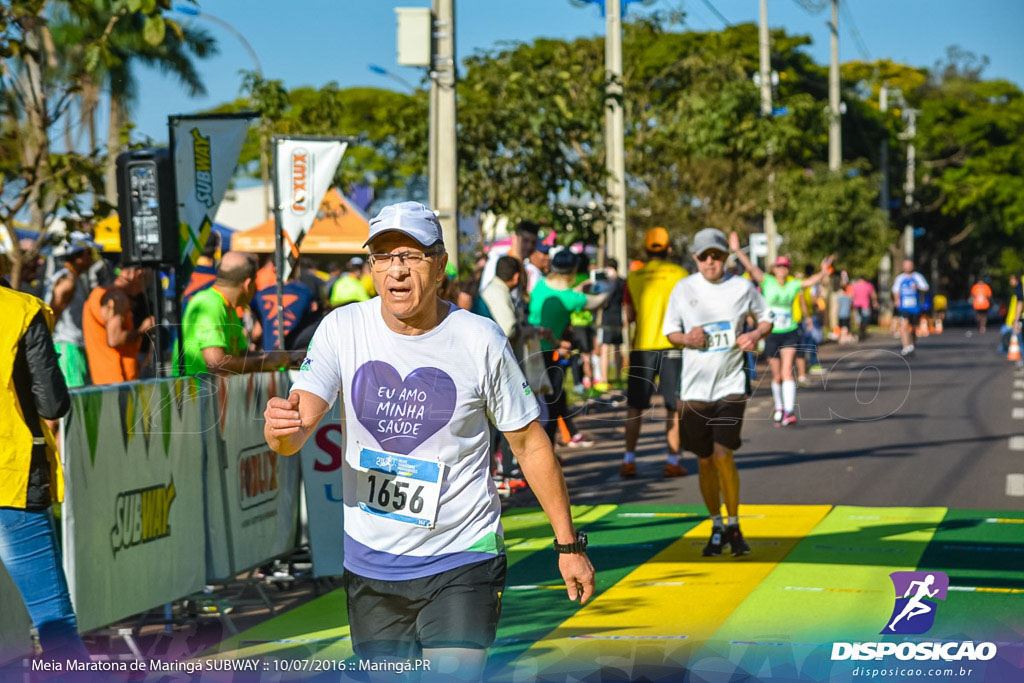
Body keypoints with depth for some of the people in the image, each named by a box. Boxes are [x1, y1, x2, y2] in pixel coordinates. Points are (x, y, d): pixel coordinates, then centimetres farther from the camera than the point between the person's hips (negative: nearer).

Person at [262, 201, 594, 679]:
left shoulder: (480, 339, -10)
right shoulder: (342, 330, -6)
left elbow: (529, 443, 0)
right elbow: (293, 437, -13)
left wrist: (568, 543, 2)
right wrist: (283, 428, -38)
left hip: (461, 561, -3)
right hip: (369, 563, 3)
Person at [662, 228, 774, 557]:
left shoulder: (742, 287, 1)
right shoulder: (683, 289, 2)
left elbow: (766, 319, 14)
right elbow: (670, 331, 9)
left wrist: (756, 335, -7)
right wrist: (687, 339, -12)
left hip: (731, 385, -2)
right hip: (695, 387, 2)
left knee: (723, 454, -14)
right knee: (705, 461, 7)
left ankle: (734, 526, 3)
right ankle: (717, 528, 24)